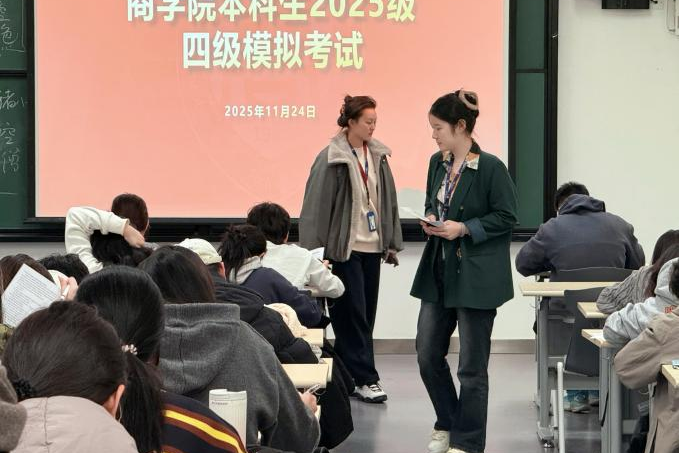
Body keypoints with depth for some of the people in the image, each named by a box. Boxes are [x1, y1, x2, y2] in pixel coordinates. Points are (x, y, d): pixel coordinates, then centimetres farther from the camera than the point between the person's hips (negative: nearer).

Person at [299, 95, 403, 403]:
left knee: (365, 314, 10)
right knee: (352, 313, -4)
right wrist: (317, 252, -13)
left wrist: (391, 243, 12)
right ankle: (364, 379, 1)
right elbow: (317, 205, -10)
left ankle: (346, 373, 21)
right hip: (343, 248, -6)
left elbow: (387, 201, 13)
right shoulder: (331, 159, -10)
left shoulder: (378, 156, 8)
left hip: (372, 246, 6)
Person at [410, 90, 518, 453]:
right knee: (427, 354, 9)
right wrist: (431, 221, -1)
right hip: (439, 272, 7)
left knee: (472, 365, 2)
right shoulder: (437, 163, 7)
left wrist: (464, 228, -19)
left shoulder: (490, 167, -14)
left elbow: (506, 218, -11)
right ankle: (447, 423, 30)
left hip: (476, 277, -7)